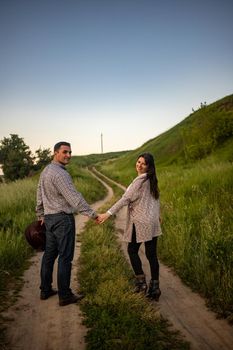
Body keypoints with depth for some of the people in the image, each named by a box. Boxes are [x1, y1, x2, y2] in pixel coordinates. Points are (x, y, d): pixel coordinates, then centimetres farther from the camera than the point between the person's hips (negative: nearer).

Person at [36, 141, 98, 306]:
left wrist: (40, 215, 28)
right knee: (65, 257, -1)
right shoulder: (60, 173, -19)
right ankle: (65, 296, 9)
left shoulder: (45, 171, 12)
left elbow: (40, 196, 20)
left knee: (49, 254, 16)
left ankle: (45, 290, 28)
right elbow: (74, 197, -26)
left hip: (49, 218, 10)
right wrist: (92, 214, -25)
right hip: (63, 219, -10)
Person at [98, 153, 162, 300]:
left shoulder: (140, 180, -17)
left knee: (132, 251, 10)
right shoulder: (152, 179, 9)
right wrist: (158, 214, 35)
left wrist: (108, 213, -23)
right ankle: (154, 287, 15)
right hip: (152, 221, 8)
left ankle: (141, 282, 12)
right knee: (152, 254, 9)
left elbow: (126, 198, -22)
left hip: (140, 222, -8)